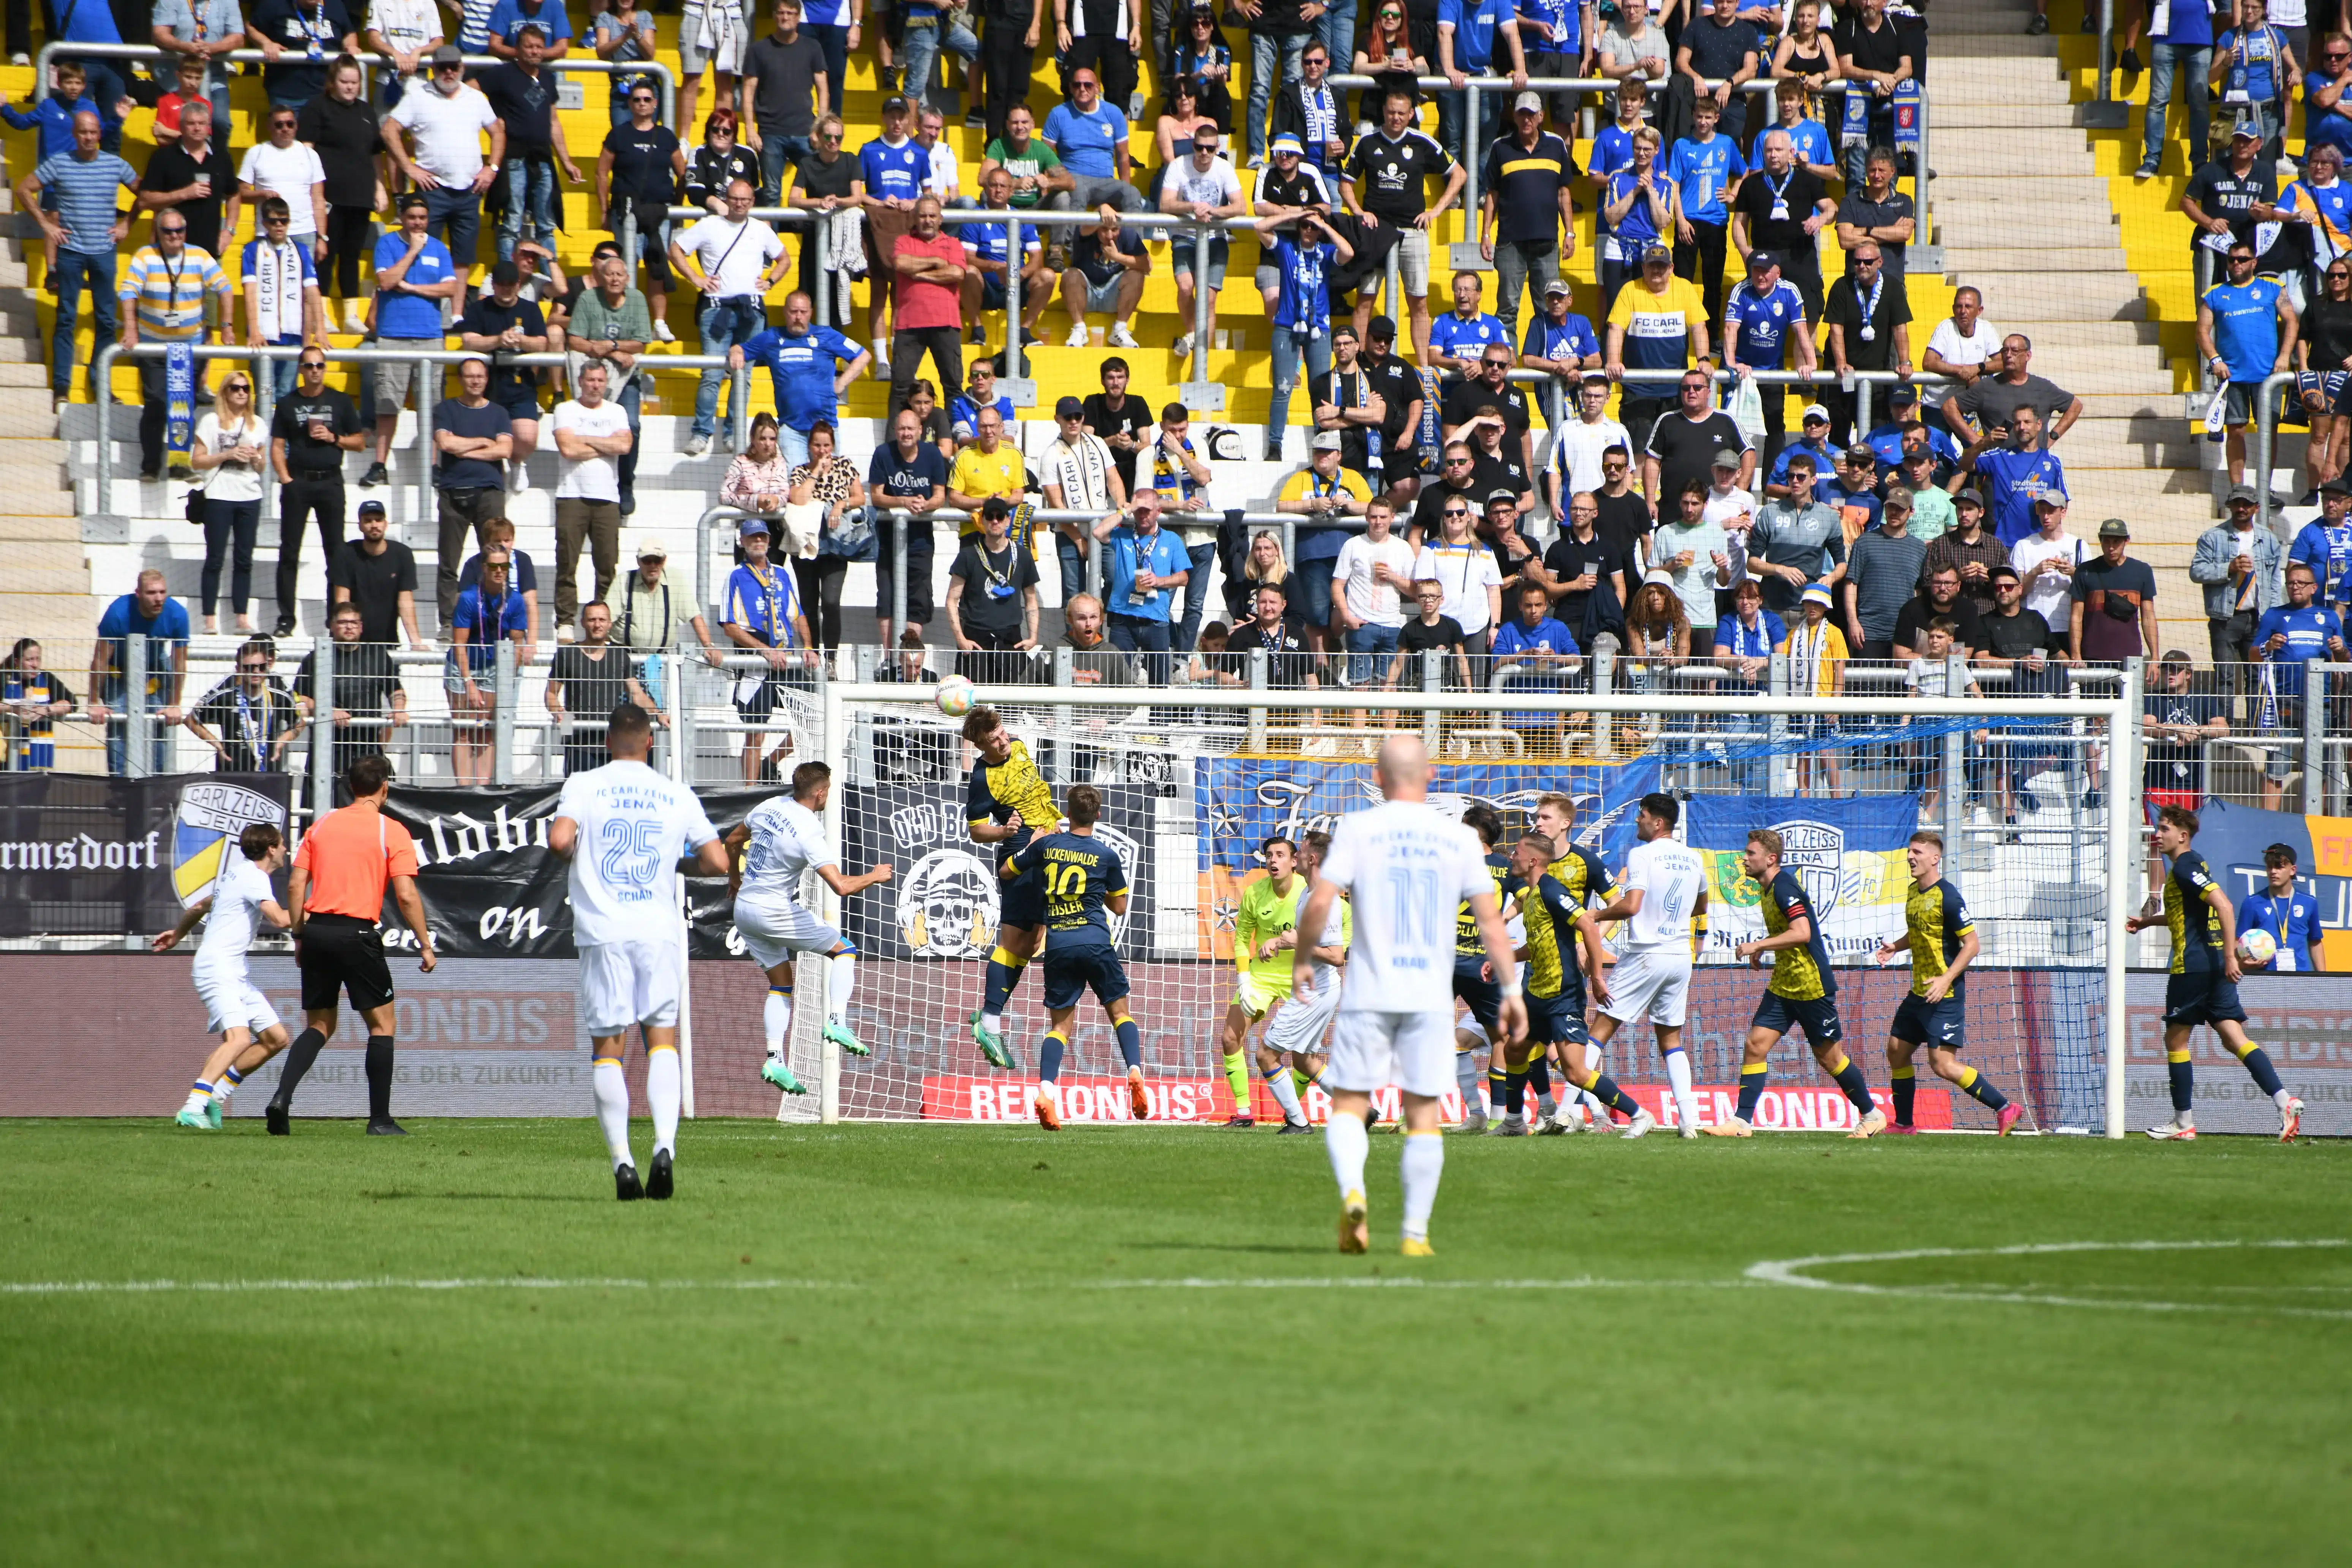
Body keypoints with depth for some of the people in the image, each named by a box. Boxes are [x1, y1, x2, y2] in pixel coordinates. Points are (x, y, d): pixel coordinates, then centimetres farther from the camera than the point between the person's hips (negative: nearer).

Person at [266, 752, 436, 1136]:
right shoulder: (392, 831, -1)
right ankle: (380, 1119, 4)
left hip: (318, 930, 4)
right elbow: (406, 895, -7)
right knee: (381, 1023, 8)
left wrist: (299, 936, 15)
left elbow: (296, 885, 7)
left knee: (319, 1026, 13)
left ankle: (282, 1097, -8)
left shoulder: (322, 825, 11)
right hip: (357, 932, -4)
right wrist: (425, 945, 0)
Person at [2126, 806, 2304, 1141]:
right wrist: (2148, 921, 33)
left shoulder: (2185, 867, -12)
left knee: (2176, 1038, 4)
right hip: (2213, 962, 9)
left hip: (2193, 963, -9)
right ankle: (2283, 1100, -13)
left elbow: (2223, 905, -24)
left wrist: (2230, 955, -27)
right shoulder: (2191, 865, 18)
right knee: (2234, 1038, 2)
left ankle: (2184, 1122, 9)